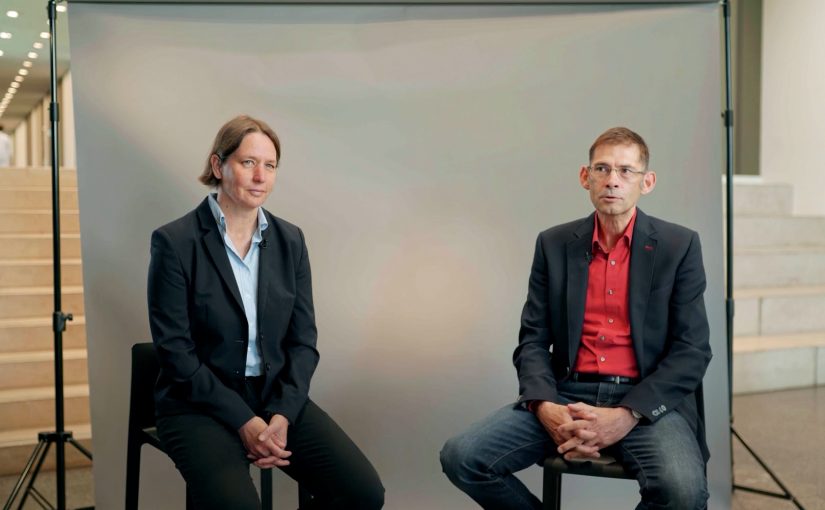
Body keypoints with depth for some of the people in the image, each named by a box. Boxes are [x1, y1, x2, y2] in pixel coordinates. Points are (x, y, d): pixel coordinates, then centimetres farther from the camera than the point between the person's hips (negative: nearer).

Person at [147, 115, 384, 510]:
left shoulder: (290, 240, 5)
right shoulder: (174, 242, -8)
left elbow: (303, 339, 4)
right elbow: (174, 349, -11)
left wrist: (282, 414, -11)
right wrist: (243, 421, -17)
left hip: (279, 398, 4)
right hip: (200, 405, -4)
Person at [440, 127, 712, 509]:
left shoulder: (679, 246, 2)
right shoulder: (554, 244, 8)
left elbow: (692, 351, -3)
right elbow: (533, 341, 6)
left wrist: (625, 417, -17)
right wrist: (546, 409, -15)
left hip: (647, 400, -2)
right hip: (568, 396, 2)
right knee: (462, 457, -19)